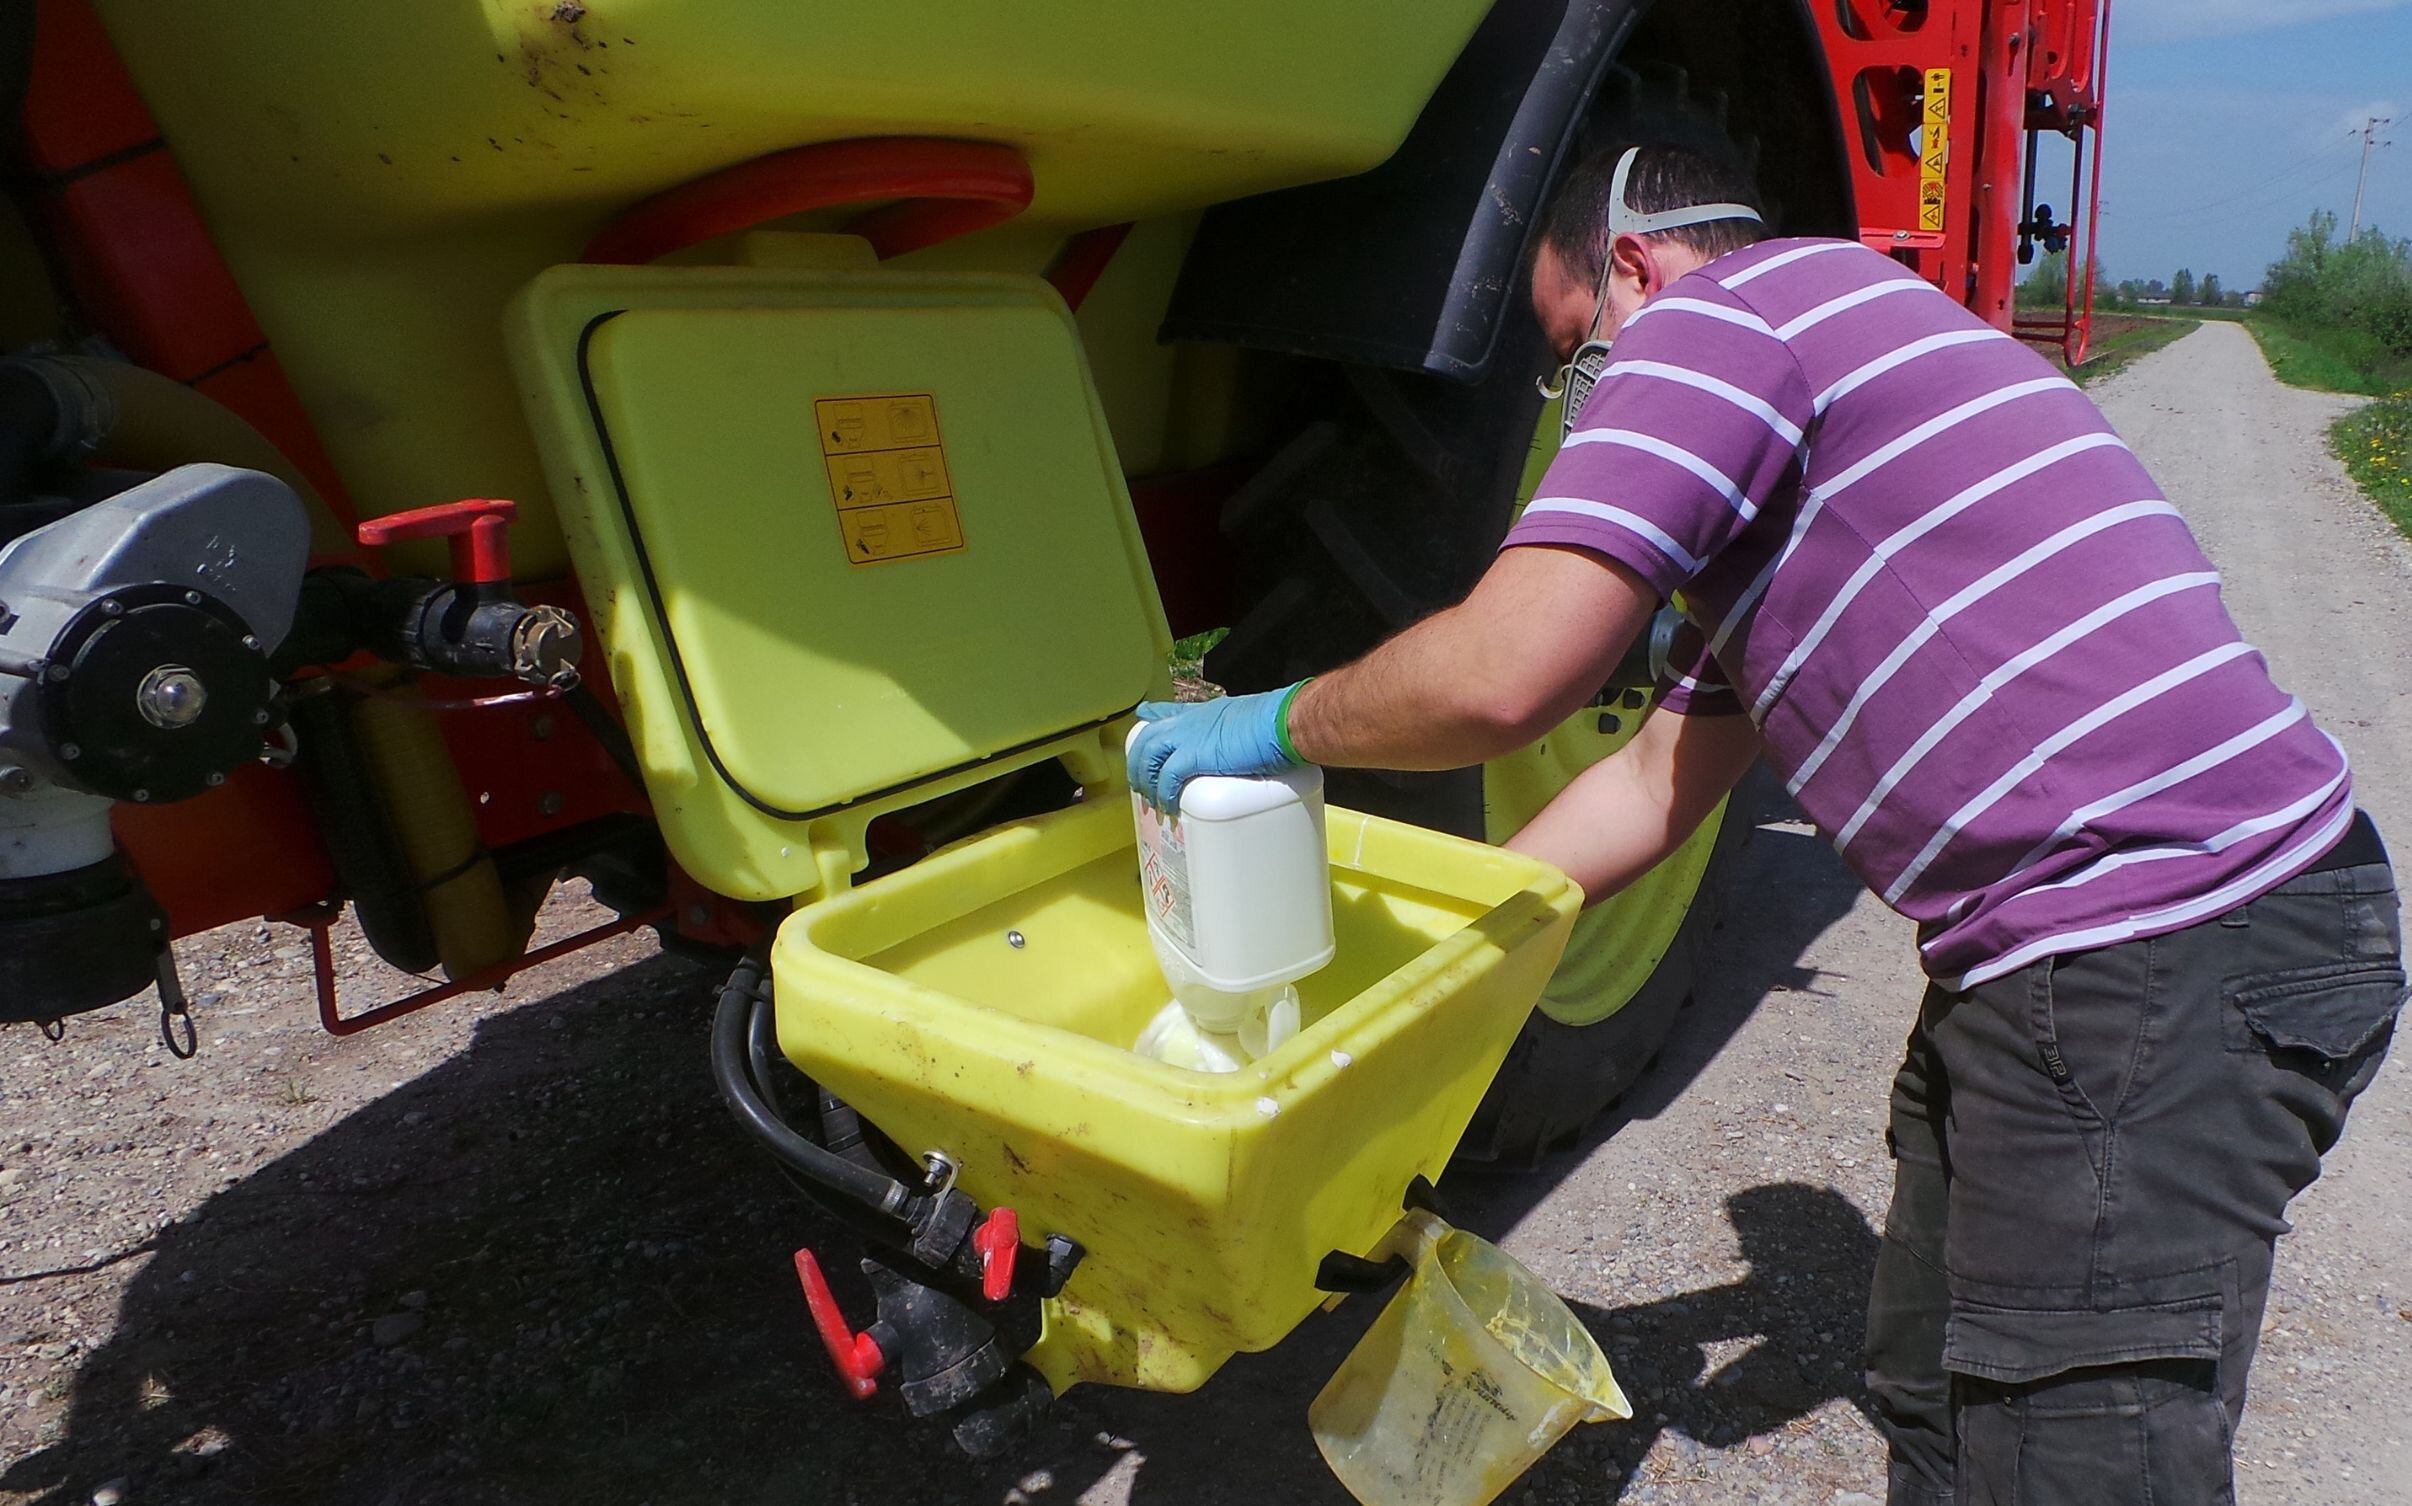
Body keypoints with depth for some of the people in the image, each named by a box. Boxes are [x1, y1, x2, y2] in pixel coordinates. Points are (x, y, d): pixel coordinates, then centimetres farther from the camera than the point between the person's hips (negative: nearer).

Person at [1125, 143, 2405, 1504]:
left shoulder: (1708, 314, -9)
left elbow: (1502, 673, -23)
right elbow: (1660, 781, 21)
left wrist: (1279, 725, -2)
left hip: (2171, 956, -11)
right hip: (2068, 954, 11)